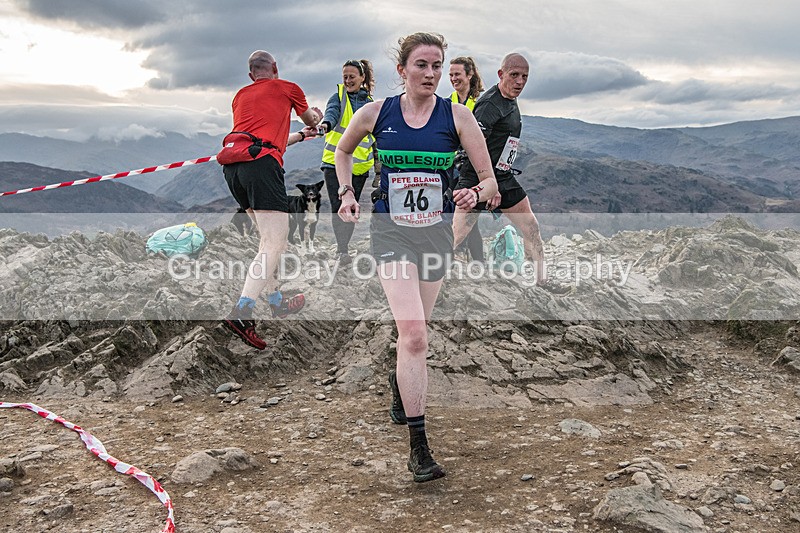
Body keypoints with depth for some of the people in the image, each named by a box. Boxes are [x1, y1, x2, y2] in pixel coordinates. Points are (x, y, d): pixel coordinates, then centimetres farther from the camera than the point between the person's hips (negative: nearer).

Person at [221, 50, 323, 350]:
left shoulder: (240, 96, 28)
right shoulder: (287, 88, 16)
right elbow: (312, 120, 36)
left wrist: (300, 136, 50)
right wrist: (316, 118, 60)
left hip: (232, 166, 7)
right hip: (262, 164, -7)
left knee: (268, 236, 20)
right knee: (276, 241, -12)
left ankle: (277, 301, 26)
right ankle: (242, 313, -27)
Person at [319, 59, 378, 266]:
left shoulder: (370, 104, 13)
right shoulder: (338, 97, 3)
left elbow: (375, 137, 20)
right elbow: (332, 111, -19)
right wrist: (327, 124, -42)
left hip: (359, 165, 3)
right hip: (335, 161, -3)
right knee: (338, 206, -14)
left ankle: (342, 249, 16)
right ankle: (342, 251, -14)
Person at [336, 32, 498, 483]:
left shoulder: (457, 116, -3)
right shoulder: (376, 113, -2)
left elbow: (490, 179, -4)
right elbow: (343, 150, 18)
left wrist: (476, 192, -25)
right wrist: (347, 193, 6)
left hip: (437, 230, 2)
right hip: (391, 229, -2)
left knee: (416, 330, 16)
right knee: (413, 334, -17)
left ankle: (401, 381, 50)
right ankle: (419, 446, -12)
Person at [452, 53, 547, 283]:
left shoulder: (511, 102, 12)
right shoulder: (489, 104, -18)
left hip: (504, 179, 9)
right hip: (477, 180, -9)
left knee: (532, 229, 9)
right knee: (455, 236, -9)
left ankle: (544, 280, 20)